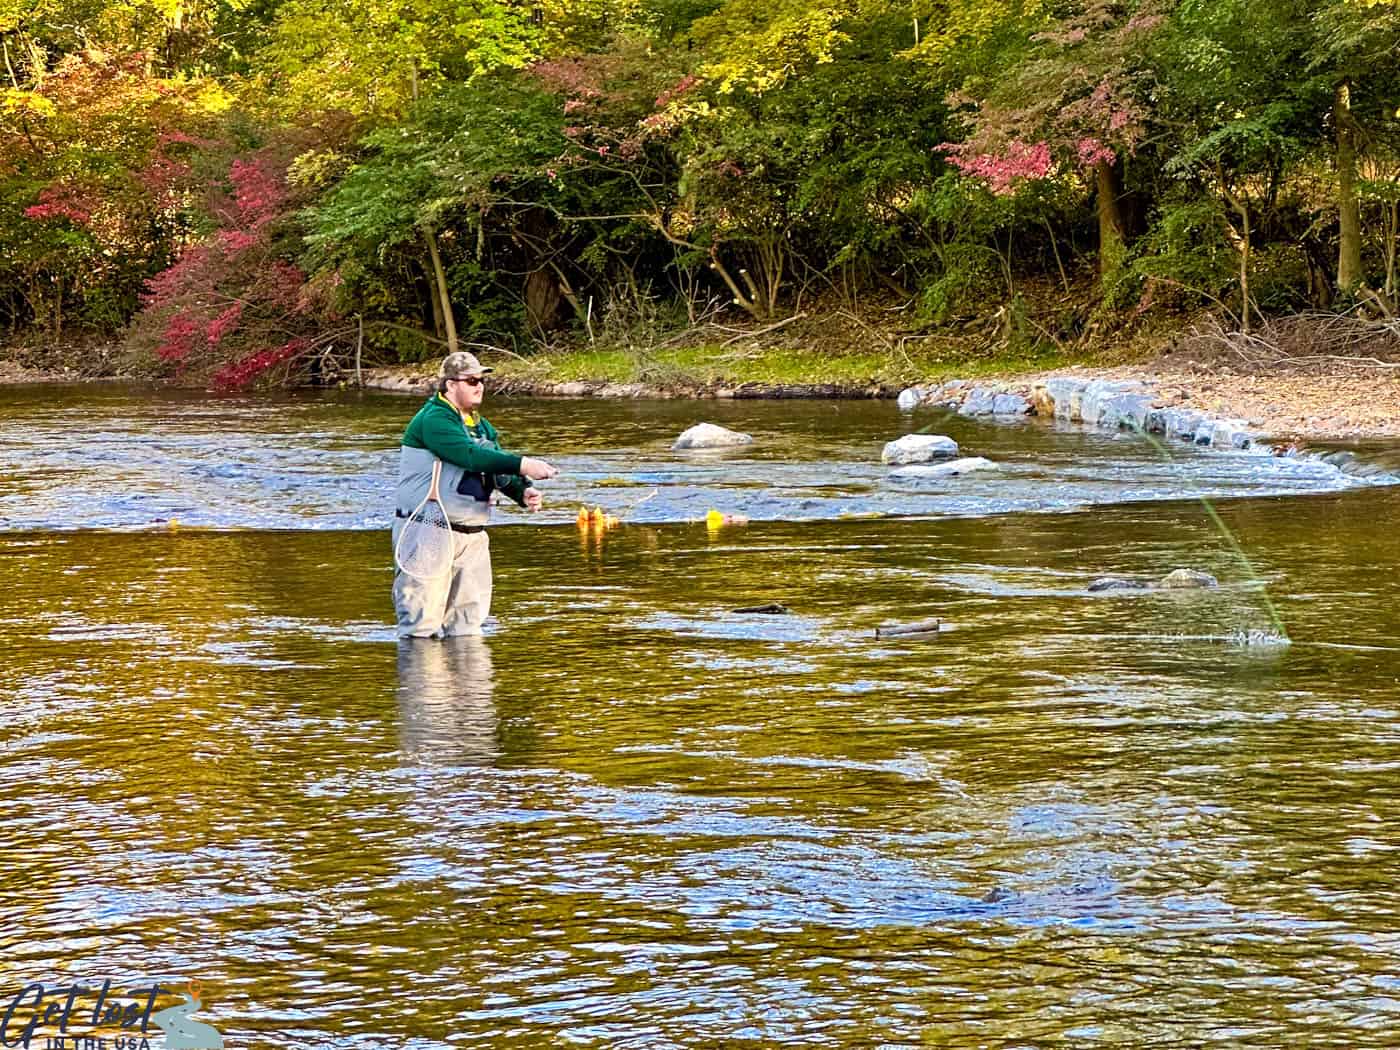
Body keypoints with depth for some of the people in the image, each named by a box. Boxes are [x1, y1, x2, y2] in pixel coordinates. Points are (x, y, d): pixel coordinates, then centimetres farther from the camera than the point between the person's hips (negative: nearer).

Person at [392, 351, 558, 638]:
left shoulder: (481, 427, 17)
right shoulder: (433, 419, -13)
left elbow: (498, 470, 9)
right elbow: (470, 455, -27)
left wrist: (523, 492, -13)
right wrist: (522, 465, -32)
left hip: (472, 536, 9)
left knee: (467, 624, 11)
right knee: (422, 625, -8)